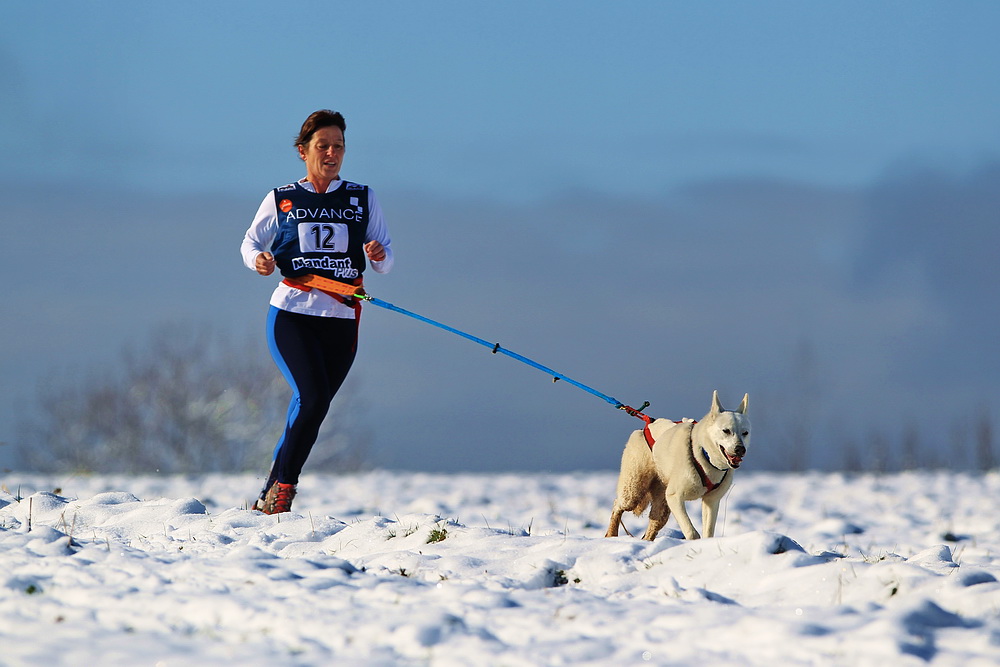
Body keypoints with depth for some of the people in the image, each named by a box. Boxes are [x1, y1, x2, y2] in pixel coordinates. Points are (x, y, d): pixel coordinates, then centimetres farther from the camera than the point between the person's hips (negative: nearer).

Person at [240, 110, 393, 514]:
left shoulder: (362, 200, 11)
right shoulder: (281, 201, 7)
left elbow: (384, 263, 10)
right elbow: (250, 242, 14)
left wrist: (379, 256, -14)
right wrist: (257, 259, -9)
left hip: (341, 319, 2)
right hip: (291, 314, -2)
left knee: (314, 407, 2)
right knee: (311, 398, -20)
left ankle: (272, 496, 12)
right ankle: (282, 485, -10)